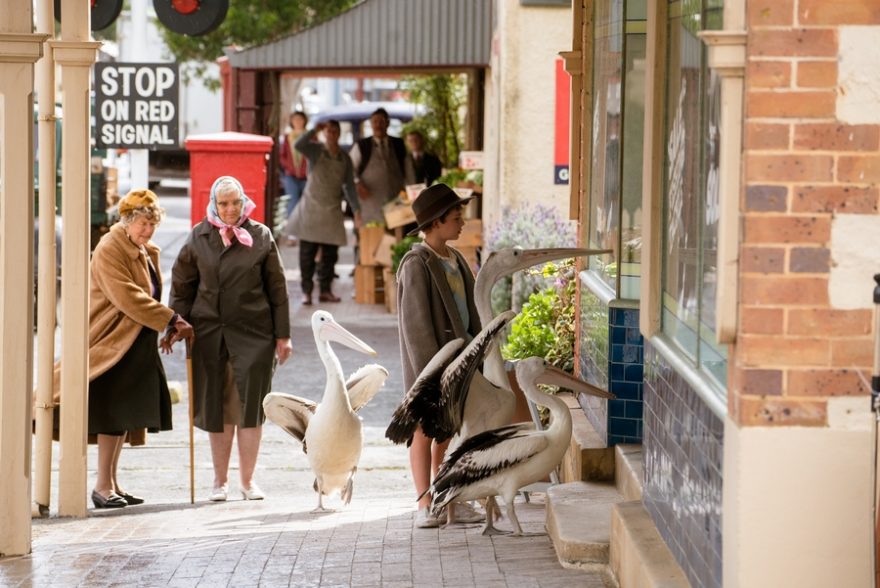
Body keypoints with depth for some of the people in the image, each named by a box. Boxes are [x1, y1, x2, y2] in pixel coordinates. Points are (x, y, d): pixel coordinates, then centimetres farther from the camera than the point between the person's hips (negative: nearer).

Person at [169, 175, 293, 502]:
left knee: (250, 406, 0)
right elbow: (182, 283, 10)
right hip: (209, 332, 1)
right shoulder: (199, 236, 4)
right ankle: (220, 480, 16)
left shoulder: (260, 236, 2)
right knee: (216, 409, 5)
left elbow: (277, 288, 5)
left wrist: (283, 335, 3)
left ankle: (247, 480, 11)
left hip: (253, 332, -1)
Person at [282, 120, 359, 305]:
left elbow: (349, 185, 10)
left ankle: (325, 290, 12)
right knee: (308, 253, -3)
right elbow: (298, 145, -24)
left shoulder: (344, 158, 9)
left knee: (330, 254, 3)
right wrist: (314, 130, -22)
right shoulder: (315, 151, -2)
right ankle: (306, 291, 1)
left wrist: (356, 209, 4)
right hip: (312, 207, -3)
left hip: (333, 211, 3)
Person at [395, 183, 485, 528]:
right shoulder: (416, 264, -13)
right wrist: (430, 371, -18)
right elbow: (416, 322, -16)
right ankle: (425, 506, 6)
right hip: (429, 360, -7)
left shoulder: (455, 260, 11)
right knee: (425, 431, 2)